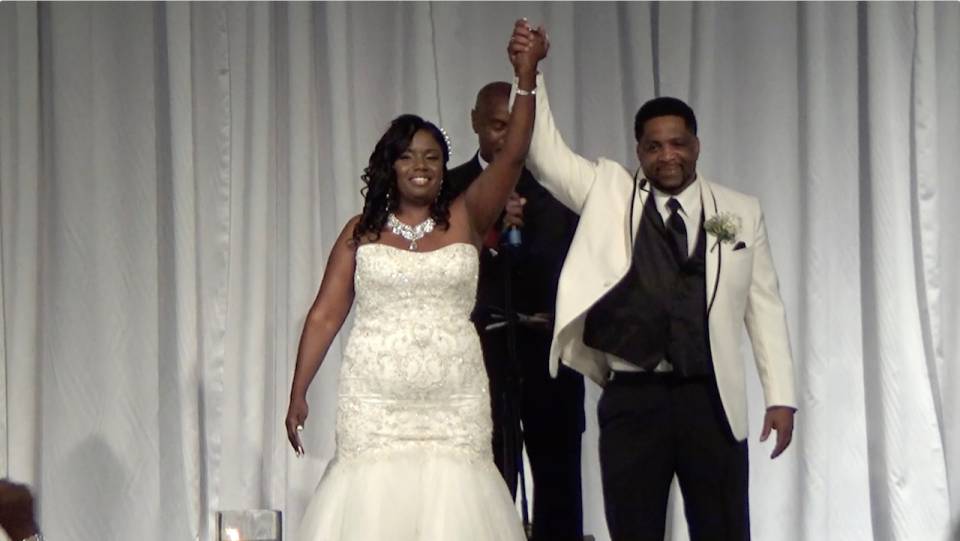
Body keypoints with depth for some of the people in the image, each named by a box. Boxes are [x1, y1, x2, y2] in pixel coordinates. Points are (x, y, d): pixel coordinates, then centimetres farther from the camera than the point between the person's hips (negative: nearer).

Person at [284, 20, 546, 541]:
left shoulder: (464, 219, 7)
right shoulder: (361, 232, 8)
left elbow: (512, 156, -6)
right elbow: (324, 315, 7)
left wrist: (526, 77, -17)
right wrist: (298, 394, 1)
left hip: (452, 403, 0)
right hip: (375, 401, 0)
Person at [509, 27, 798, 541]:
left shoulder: (740, 211, 8)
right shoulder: (609, 193, 8)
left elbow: (764, 306, 7)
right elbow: (546, 153, -3)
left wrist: (780, 397, 2)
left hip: (711, 400, 0)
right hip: (632, 400, 0)